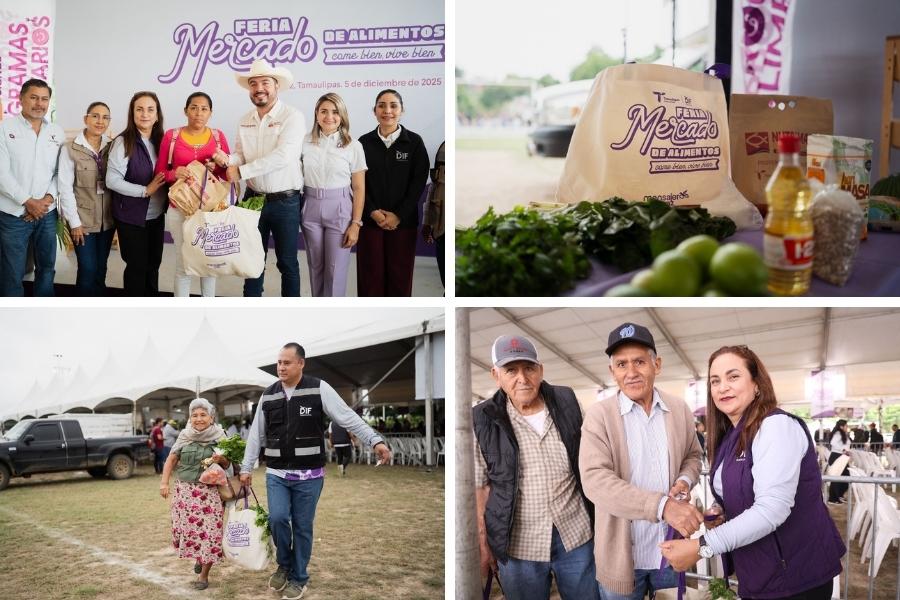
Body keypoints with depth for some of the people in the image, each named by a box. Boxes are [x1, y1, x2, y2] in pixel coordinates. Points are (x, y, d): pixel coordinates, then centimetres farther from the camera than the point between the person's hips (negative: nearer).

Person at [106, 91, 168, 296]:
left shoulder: (160, 140, 2)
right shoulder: (124, 142, -14)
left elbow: (166, 175, 12)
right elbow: (112, 180, -19)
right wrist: (145, 190, -21)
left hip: (156, 215, 6)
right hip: (131, 217, -5)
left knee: (154, 263, 16)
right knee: (137, 266, 5)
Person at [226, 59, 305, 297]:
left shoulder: (292, 116, -12)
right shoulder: (245, 121, 9)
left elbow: (282, 156, -23)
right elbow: (240, 155, 10)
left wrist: (241, 171, -22)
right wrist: (227, 160, -15)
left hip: (285, 202, -5)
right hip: (254, 198, 6)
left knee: (287, 263, 5)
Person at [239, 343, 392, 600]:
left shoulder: (319, 389, -8)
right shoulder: (268, 396, 3)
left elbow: (348, 418, -13)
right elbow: (256, 436, 11)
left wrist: (375, 441, -24)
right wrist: (246, 468, 10)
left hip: (309, 475, -2)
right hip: (276, 474, 2)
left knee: (302, 527, 4)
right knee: (278, 518, -13)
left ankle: (298, 578, 21)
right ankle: (285, 565, 13)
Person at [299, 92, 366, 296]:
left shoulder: (353, 146, -4)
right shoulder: (305, 142, 2)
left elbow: (359, 189, -2)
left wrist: (356, 224, -7)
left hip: (340, 208, -2)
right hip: (311, 208, 2)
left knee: (335, 270, -1)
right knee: (315, 266, 11)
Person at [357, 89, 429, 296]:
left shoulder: (414, 142, 2)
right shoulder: (364, 142, 5)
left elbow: (419, 181, -3)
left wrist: (399, 215, -11)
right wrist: (372, 212, -10)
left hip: (403, 221, -1)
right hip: (370, 220, 1)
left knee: (400, 274, 3)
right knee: (371, 274, 2)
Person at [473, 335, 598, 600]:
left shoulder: (566, 403, -2)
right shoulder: (482, 421, -9)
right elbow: (479, 488, -3)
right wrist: (482, 544, -3)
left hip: (576, 535, 2)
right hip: (518, 545, -2)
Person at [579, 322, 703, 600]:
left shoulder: (679, 409, 2)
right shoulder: (598, 415, -11)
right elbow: (595, 480, -22)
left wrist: (685, 480, -8)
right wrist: (662, 506, -32)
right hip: (622, 553, -3)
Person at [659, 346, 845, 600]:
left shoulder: (777, 425, -17)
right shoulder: (730, 438, 9)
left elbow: (772, 508, -27)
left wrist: (701, 547, -29)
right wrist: (720, 512, -2)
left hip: (795, 577, -8)